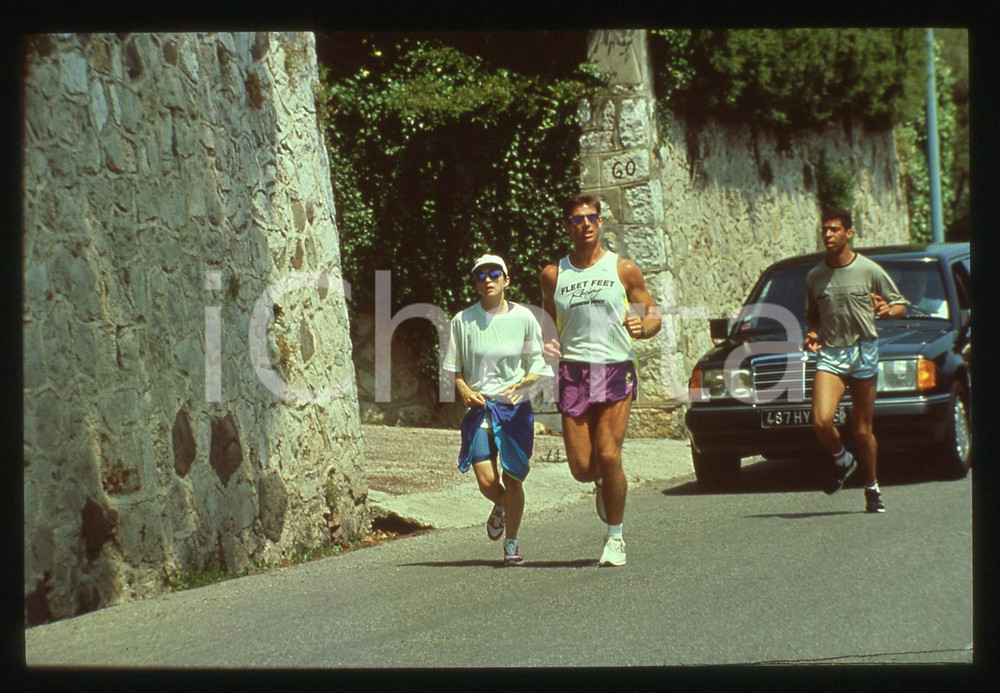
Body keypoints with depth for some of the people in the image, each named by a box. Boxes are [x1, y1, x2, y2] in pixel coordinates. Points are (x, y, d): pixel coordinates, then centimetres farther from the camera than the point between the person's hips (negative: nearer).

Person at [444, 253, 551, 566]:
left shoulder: (523, 318, -1)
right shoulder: (463, 320, 0)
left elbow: (538, 366, 5)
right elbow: (454, 368, 8)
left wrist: (523, 384, -15)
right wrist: (465, 391, -10)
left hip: (516, 407, 0)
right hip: (479, 407, 0)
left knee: (512, 479, 0)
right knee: (486, 480, -8)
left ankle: (512, 543, 18)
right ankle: (501, 507, 28)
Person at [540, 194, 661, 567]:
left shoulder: (623, 269, 6)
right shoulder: (553, 274, 10)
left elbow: (653, 314, 9)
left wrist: (643, 326, -14)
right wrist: (548, 344, -2)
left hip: (616, 369, -2)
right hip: (573, 371, 2)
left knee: (608, 455, -14)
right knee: (581, 467, -4)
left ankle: (615, 536, 5)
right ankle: (602, 484, 35)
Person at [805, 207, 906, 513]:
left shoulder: (870, 270, -1)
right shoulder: (814, 276, 8)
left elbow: (901, 305, 7)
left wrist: (886, 310, -15)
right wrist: (812, 334, 2)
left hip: (863, 352, -2)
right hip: (829, 354, 2)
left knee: (862, 428, 3)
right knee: (821, 421, -18)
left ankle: (872, 488, 23)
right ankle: (842, 460, 13)